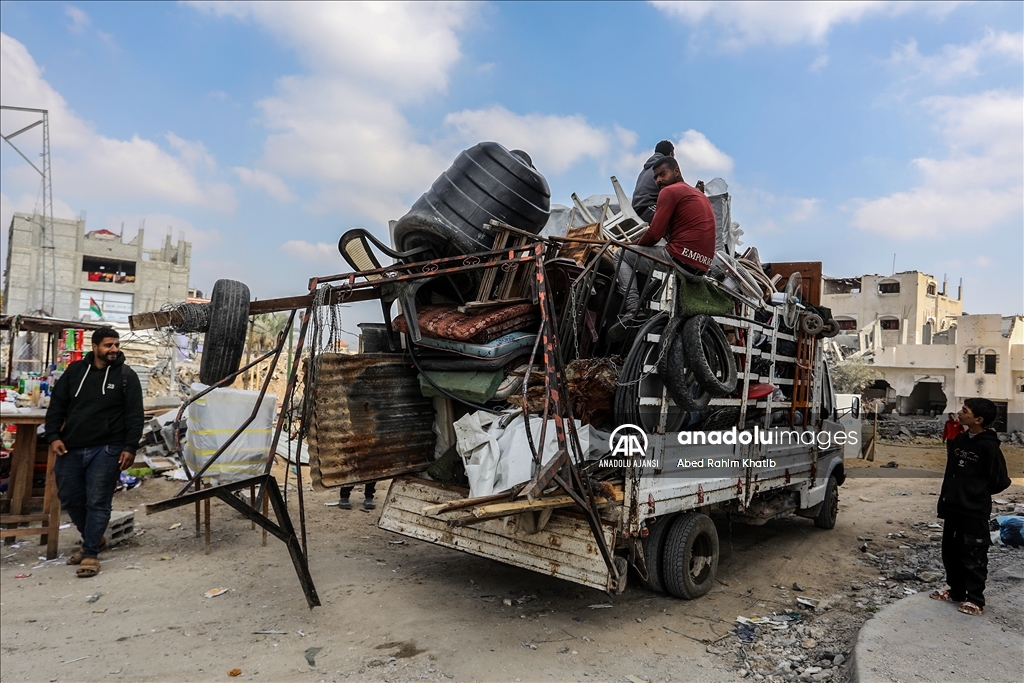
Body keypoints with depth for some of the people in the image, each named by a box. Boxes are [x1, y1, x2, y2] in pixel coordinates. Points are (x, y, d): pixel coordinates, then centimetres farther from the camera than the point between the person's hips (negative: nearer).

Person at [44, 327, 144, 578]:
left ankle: (90, 553, 7)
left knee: (98, 502, -3)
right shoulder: (75, 371, 7)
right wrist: (53, 436, -1)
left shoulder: (126, 375, -2)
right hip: (70, 448, 4)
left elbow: (135, 415, -5)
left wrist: (130, 447, -11)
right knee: (69, 498, 13)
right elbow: (56, 405, 10)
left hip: (106, 450, -4)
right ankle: (94, 538, 33)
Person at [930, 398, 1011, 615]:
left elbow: (1000, 481, -10)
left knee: (973, 556, 3)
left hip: (975, 511, -7)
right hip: (953, 507, 8)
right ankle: (956, 591, 30)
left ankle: (975, 599, 16)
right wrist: (945, 500, 12)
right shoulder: (959, 439, 5)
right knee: (950, 552, 16)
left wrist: (979, 494, 3)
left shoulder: (988, 446, -16)